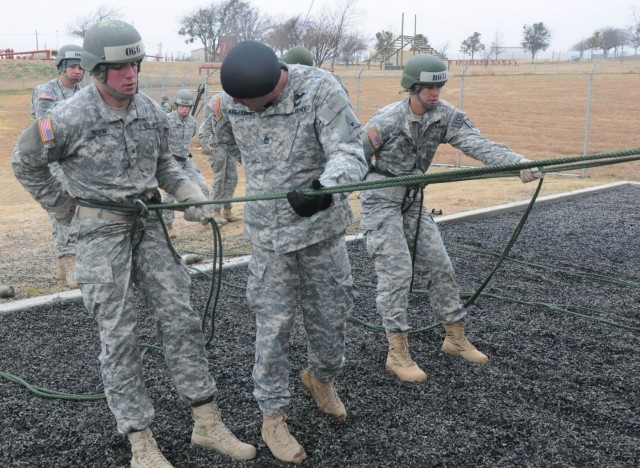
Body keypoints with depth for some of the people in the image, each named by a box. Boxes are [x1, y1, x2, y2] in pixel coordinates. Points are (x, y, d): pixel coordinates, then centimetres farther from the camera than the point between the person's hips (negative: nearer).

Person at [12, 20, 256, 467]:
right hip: (101, 230, -5)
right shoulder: (70, 118, -16)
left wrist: (192, 195, -2)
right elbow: (26, 162, -1)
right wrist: (66, 209, 2)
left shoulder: (152, 111, -1)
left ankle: (207, 423, 15)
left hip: (149, 223, 5)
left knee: (180, 318, 3)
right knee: (119, 335, 0)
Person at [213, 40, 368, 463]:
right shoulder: (232, 99, -7)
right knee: (273, 326, 4)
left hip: (323, 227, -1)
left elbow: (350, 154, -29)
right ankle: (273, 416, 23)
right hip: (269, 233, 1)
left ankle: (321, 376, 45)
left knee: (330, 316, 13)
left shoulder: (321, 90, -21)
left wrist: (325, 185, -46)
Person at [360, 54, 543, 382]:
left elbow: (479, 144, -23)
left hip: (412, 201, 5)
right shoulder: (385, 121, -19)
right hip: (380, 201, -5)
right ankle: (397, 353, -3)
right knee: (396, 271, -11)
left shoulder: (446, 116, -8)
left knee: (439, 266, 5)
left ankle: (455, 338, 20)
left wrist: (520, 163, -38)